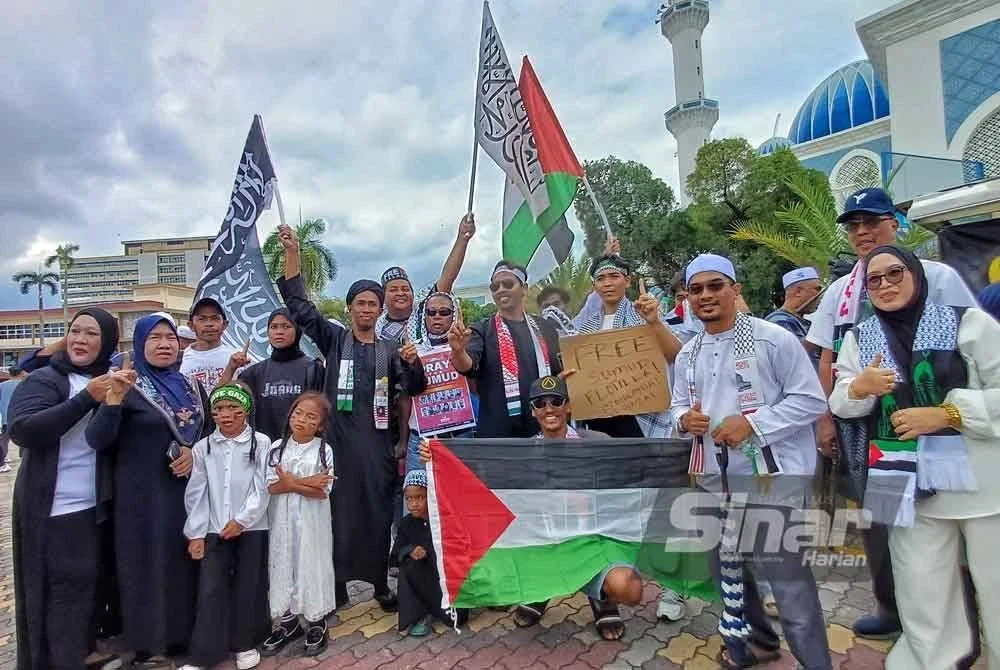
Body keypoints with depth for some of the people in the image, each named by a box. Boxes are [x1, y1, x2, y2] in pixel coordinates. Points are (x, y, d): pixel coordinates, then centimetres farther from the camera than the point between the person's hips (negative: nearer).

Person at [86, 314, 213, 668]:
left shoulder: (192, 385, 6)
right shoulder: (130, 387, -8)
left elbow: (212, 428, 13)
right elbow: (97, 440, -18)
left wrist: (196, 452, -7)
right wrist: (113, 400, -33)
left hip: (189, 487, 5)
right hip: (144, 492, -4)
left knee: (187, 559, 14)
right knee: (150, 562, 4)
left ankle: (185, 633, 31)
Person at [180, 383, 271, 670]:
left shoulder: (261, 443, -6)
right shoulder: (203, 447, 1)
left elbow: (262, 488, -8)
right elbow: (196, 493, 3)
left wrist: (241, 520, -12)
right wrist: (195, 534, 1)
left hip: (251, 528, -1)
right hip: (214, 530, 2)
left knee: (248, 588, 9)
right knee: (210, 590, 4)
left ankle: (245, 644, 27)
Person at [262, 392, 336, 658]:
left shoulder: (323, 450, -8)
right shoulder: (277, 447, 0)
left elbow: (322, 492, -14)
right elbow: (270, 486, -9)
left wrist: (291, 483, -14)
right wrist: (306, 482, -18)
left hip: (312, 522, -2)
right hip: (282, 520, 3)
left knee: (312, 567, 7)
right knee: (282, 567, 12)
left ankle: (316, 624, 27)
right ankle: (288, 623, 32)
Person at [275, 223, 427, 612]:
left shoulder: (389, 350, 10)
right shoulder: (334, 339, 8)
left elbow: (414, 388, 0)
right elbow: (298, 305, 2)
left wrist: (413, 363, -22)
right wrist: (292, 254, -6)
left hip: (376, 440, 1)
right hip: (339, 437, -1)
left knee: (378, 511, 6)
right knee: (338, 510, 4)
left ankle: (381, 584, 19)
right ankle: (337, 584, 18)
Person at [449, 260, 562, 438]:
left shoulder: (546, 328, 10)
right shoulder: (482, 330, 0)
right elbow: (468, 365, -18)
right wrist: (458, 351, -40)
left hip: (544, 431, 3)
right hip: (497, 433, -3)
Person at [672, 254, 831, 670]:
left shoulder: (772, 338, -10)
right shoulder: (687, 355, 9)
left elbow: (811, 399, -11)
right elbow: (680, 405, 16)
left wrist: (751, 423, -20)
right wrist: (684, 420, -8)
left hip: (770, 479, -7)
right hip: (715, 480, 7)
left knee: (787, 578, -2)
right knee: (727, 569, 21)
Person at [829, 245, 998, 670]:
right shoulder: (859, 338, 6)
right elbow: (840, 404, 5)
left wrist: (945, 413, -19)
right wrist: (859, 388, -15)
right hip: (911, 485, 3)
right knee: (922, 597, 14)